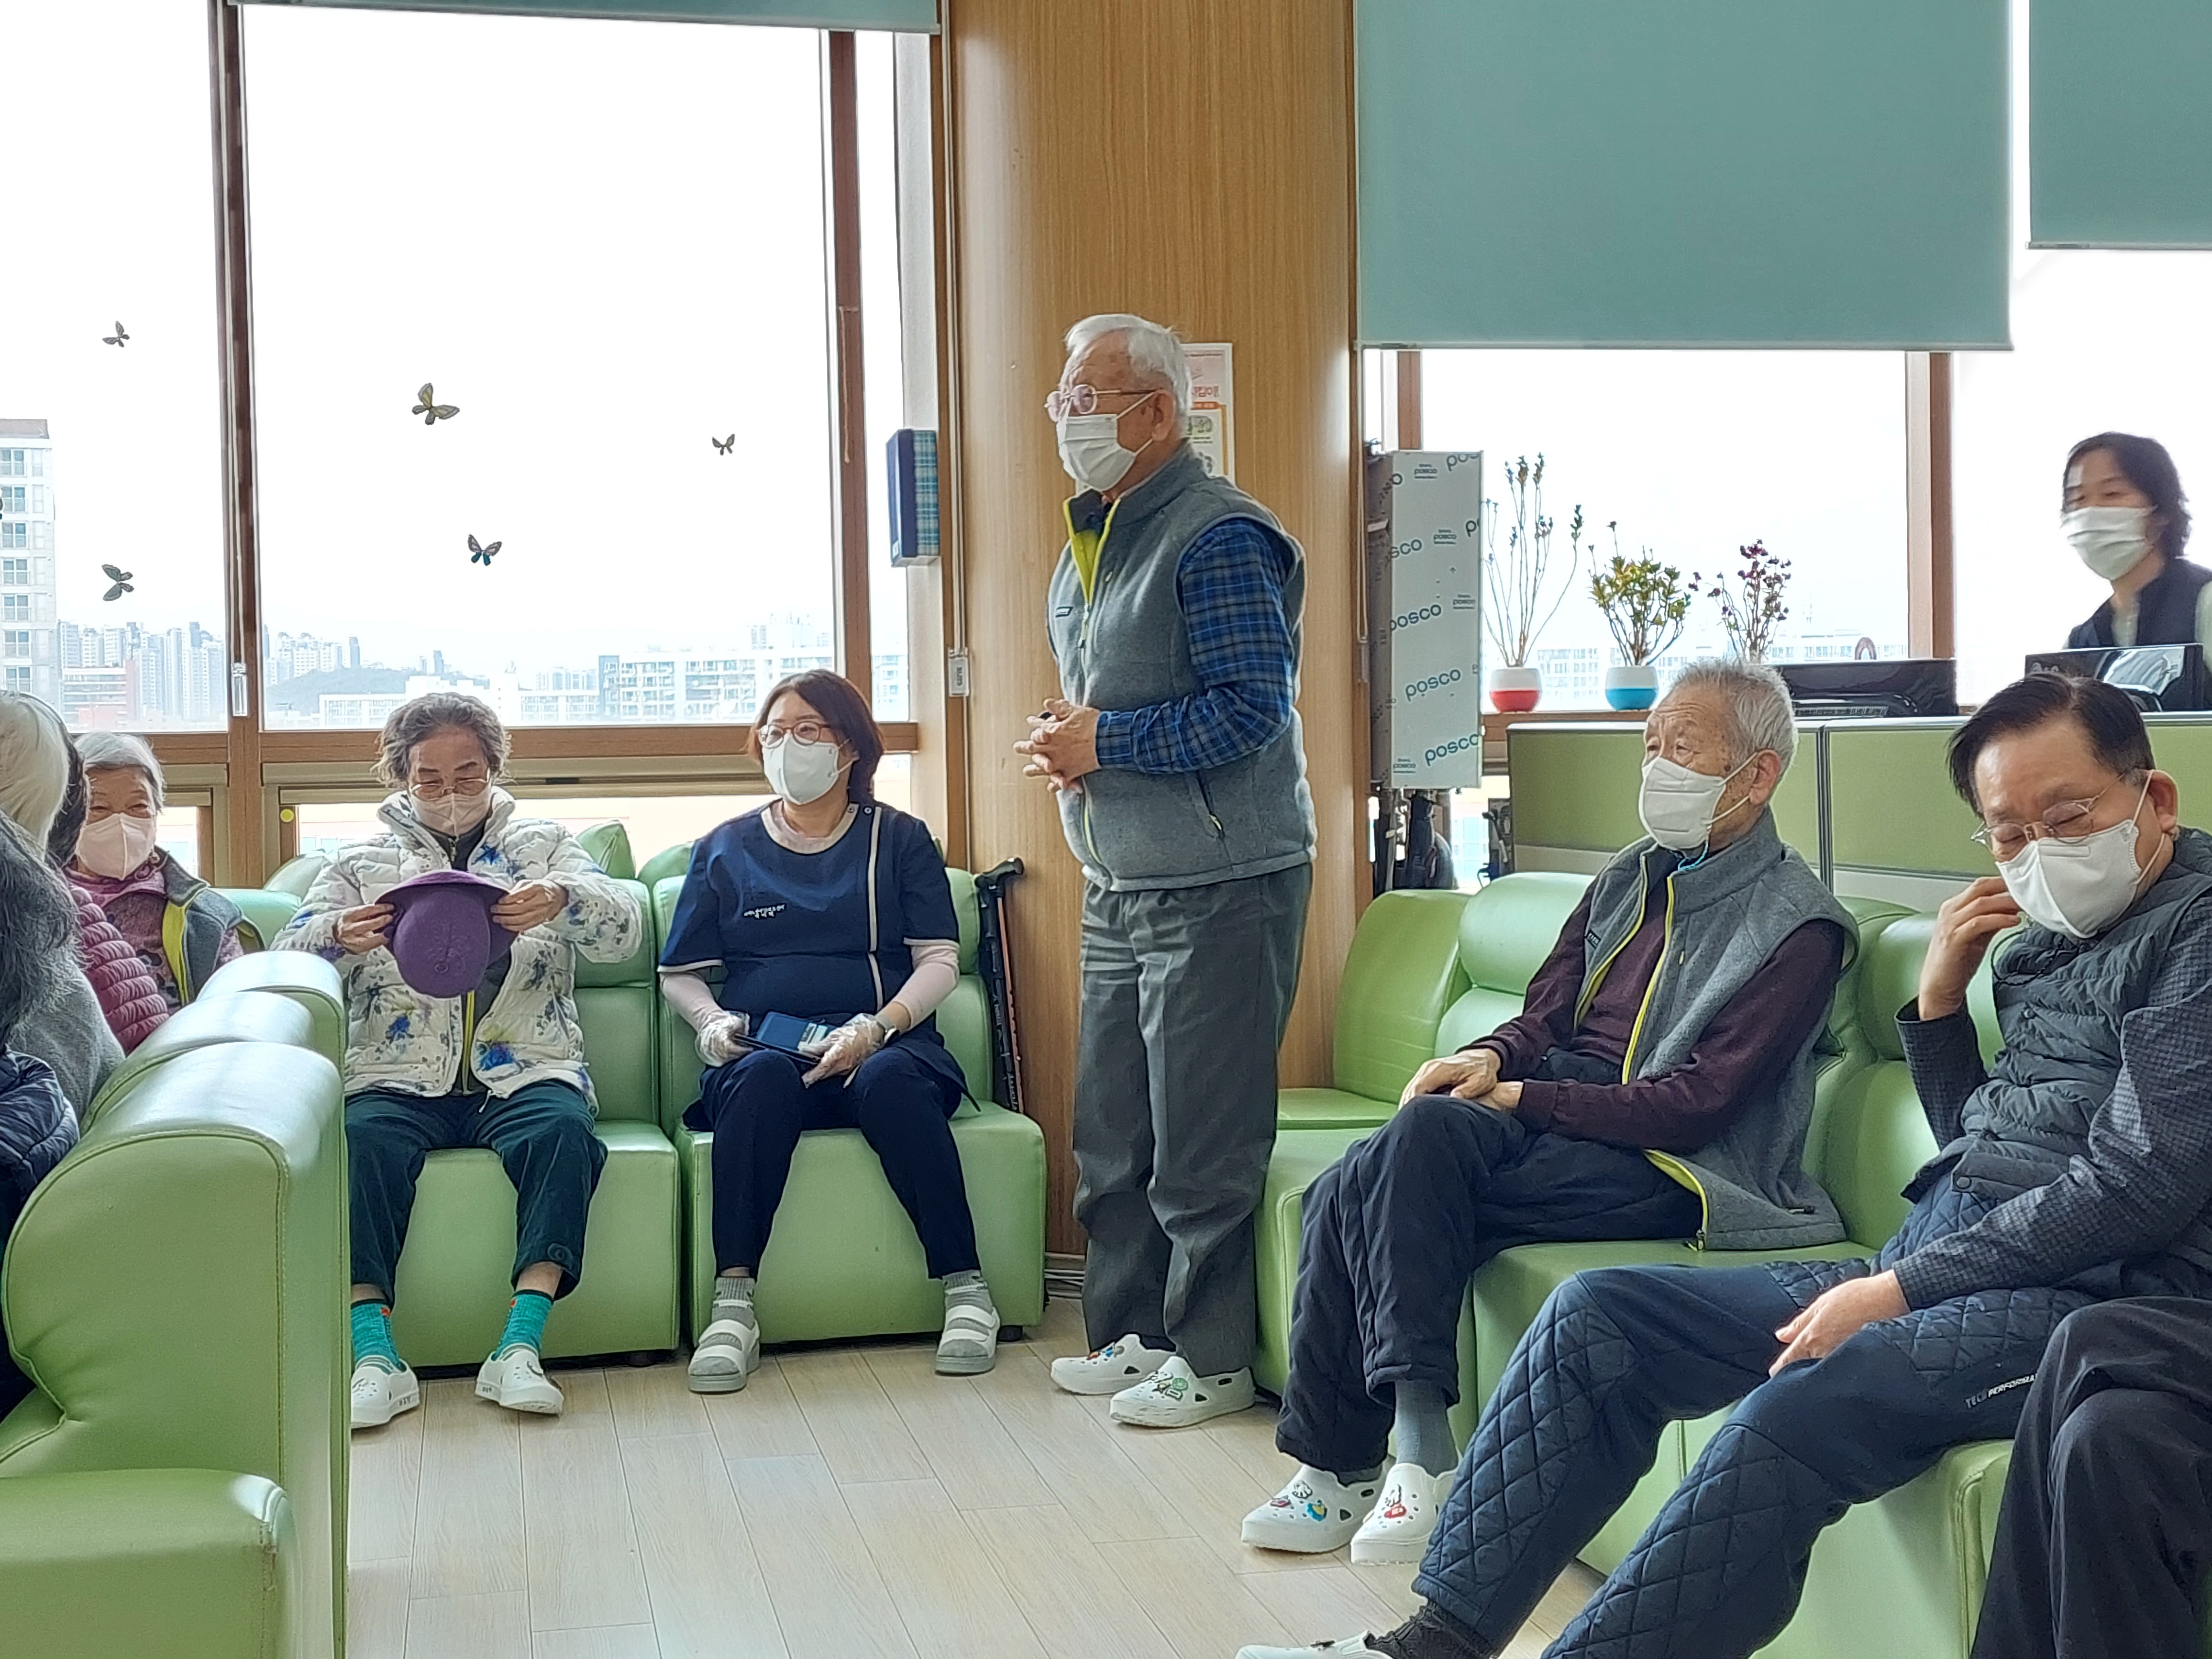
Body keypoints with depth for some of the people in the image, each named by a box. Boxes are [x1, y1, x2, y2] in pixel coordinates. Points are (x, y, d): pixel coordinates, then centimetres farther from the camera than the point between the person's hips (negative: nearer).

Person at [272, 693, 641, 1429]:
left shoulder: (543, 846, 17)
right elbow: (285, 963, 5)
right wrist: (337, 936, -20)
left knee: (563, 1129, -33)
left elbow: (622, 931, 1)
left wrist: (561, 897, -23)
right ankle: (375, 1357, -36)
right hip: (399, 1078, 1)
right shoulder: (361, 864, 18)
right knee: (359, 1138, -32)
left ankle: (520, 1347, -37)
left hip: (522, 1073, 0)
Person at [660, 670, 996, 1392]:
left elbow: (940, 961, 6)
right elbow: (680, 973, 21)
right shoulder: (725, 848, 20)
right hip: (764, 1046, 1)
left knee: (890, 1082, -37)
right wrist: (713, 1021, -3)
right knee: (762, 1076, -36)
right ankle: (732, 1310, -41)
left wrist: (876, 1028, -13)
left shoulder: (899, 839, 15)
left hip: (883, 1043, -1)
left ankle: (967, 1290, -34)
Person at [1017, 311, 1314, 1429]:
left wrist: (1106, 743, -16)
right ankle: (1128, 1332, 28)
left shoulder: (1217, 538, -15)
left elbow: (1252, 707, -21)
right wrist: (1061, 739, 4)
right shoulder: (1090, 541, 15)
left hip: (1218, 886, -9)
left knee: (1203, 1140, -2)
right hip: (1118, 885, 10)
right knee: (1112, 1129, 15)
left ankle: (1211, 1359, 10)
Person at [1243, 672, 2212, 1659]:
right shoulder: (2042, 940, 19)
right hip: (1930, 1271, 9)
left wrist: (1898, 1289, -15)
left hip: (2085, 1288, -9)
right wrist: (1937, 998, 8)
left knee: (1791, 1415, -35)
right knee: (1597, 1315, -1)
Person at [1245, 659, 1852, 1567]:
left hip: (1663, 1164, -7)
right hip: (1544, 1109, 7)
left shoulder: (1796, 925, -6)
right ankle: (1337, 1459, -16)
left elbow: (1699, 1102, -14)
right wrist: (1490, 1058, -6)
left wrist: (1523, 1099, -13)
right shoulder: (1632, 876, 18)